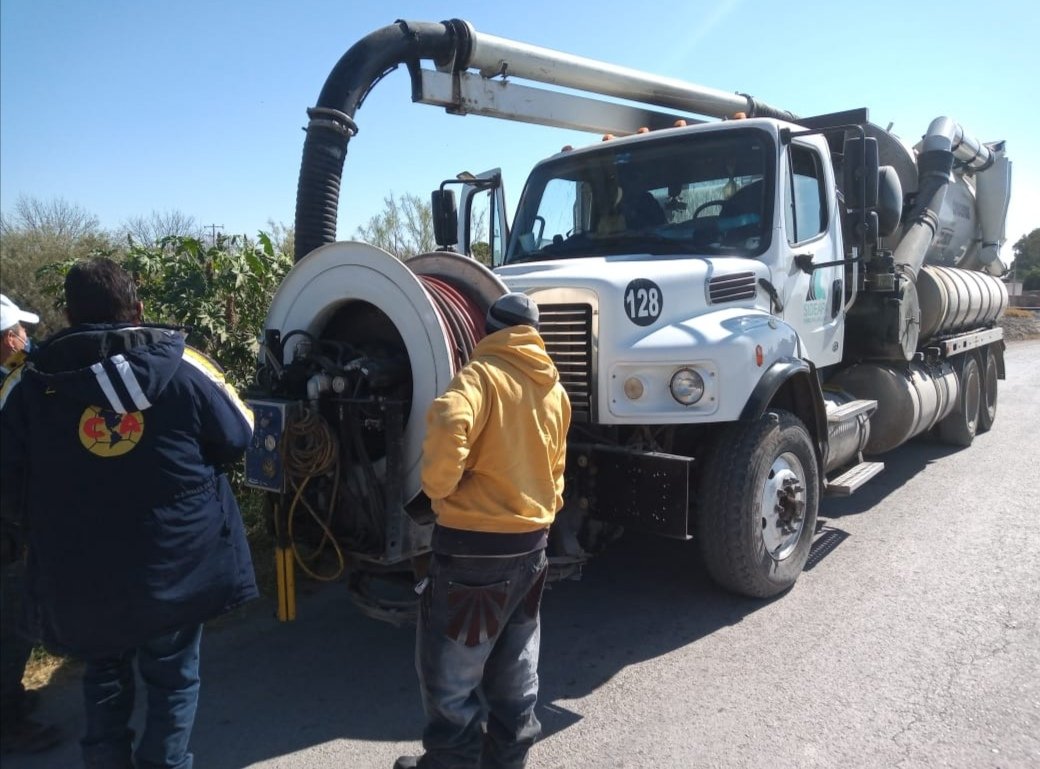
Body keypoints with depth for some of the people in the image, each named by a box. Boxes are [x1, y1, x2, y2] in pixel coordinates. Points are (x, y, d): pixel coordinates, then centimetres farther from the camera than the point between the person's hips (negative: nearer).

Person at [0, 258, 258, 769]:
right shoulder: (184, 368, -11)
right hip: (176, 559, -1)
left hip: (80, 570, 2)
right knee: (173, 674, 17)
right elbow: (239, 438, 1)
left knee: (103, 672, 25)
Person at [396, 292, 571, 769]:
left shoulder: (482, 373, -11)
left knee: (449, 673, 9)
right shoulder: (555, 389, 12)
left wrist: (438, 486, -16)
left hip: (476, 545, -8)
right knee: (514, 672, 20)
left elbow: (449, 425, -31)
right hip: (530, 542, 8)